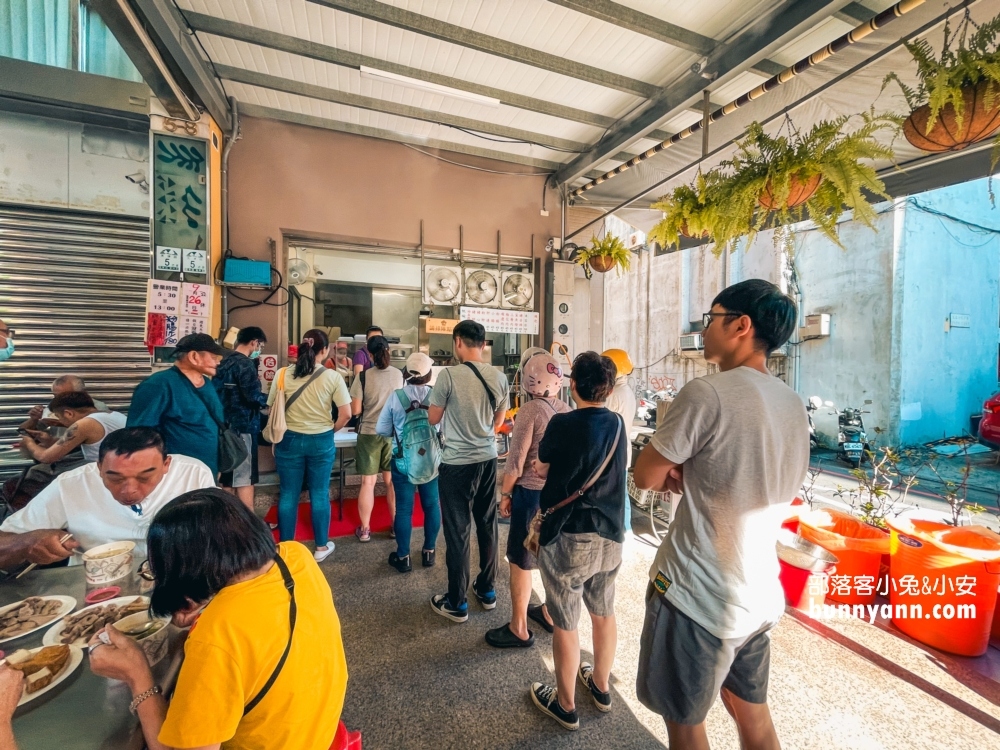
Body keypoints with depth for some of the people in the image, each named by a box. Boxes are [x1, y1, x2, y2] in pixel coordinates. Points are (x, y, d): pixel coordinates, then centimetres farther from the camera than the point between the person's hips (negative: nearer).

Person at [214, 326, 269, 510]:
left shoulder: (224, 363, 12)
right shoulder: (245, 364, -14)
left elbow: (216, 393, 15)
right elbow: (254, 396, -21)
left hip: (226, 425, 9)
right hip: (243, 426, -9)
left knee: (228, 477, 15)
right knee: (245, 479, -1)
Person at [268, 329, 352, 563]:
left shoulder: (283, 375, -5)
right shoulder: (332, 377, -10)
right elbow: (346, 414, -11)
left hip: (290, 440, 1)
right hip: (321, 441, -1)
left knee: (288, 495, 13)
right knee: (320, 494, 11)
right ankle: (321, 546, 24)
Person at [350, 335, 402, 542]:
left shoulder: (363, 376, -11)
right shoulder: (400, 375, -4)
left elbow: (355, 411, -9)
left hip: (369, 433, -2)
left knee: (367, 482, 8)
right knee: (392, 481, 13)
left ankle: (364, 530, 20)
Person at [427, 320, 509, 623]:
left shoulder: (449, 375, -17)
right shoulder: (500, 378, -2)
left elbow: (433, 418, -4)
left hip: (457, 464, -5)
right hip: (488, 460, 5)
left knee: (457, 532, 9)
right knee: (487, 526, 18)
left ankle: (456, 604, 25)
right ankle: (487, 591, 36)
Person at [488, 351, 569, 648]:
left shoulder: (530, 409, -17)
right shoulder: (567, 409, 1)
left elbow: (517, 459, -16)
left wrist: (505, 493, -4)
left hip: (532, 493, -7)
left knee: (521, 561, 8)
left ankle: (518, 628, 22)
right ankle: (549, 613, 39)